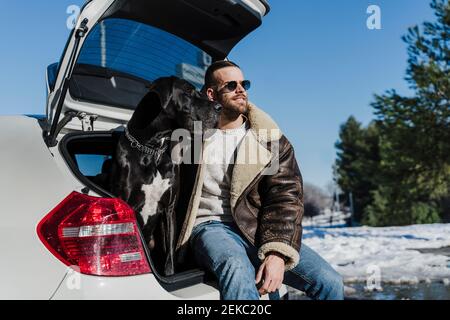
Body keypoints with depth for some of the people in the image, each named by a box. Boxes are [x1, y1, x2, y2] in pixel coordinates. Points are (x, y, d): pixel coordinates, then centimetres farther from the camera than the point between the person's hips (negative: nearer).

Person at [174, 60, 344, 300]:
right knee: (237, 269, -38)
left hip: (257, 229, 2)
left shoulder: (270, 140, 5)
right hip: (211, 226, -2)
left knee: (330, 283, -14)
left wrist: (277, 253, -20)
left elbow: (285, 197, -5)